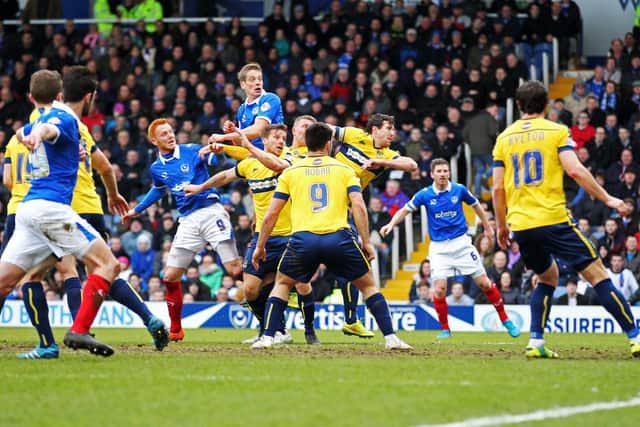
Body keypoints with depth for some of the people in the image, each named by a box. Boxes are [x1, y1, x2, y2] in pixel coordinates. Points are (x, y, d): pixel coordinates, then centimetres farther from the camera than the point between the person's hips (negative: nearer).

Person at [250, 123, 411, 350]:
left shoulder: (290, 172, 16)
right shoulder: (344, 169, 14)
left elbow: (271, 214, 14)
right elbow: (358, 206, 2)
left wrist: (260, 246, 22)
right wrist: (366, 242, 5)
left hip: (303, 238, 0)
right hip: (338, 237, 0)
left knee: (282, 283, 23)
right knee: (368, 284, 18)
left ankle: (267, 337, 8)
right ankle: (390, 338, 8)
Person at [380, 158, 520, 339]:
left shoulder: (459, 190, -3)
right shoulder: (424, 195, -5)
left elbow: (475, 205, 14)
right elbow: (404, 210, 2)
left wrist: (487, 227, 22)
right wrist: (391, 224, -14)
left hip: (461, 243, 0)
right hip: (439, 247, 0)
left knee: (484, 282, -1)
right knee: (439, 289, -13)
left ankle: (505, 320, 13)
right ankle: (445, 329, 5)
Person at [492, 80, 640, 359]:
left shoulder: (504, 138, 12)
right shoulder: (556, 131, 0)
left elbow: (498, 188, 10)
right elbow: (575, 170, -12)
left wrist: (502, 226, 20)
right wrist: (607, 199, -6)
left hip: (520, 225, 5)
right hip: (552, 220, -5)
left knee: (548, 278, 24)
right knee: (597, 274, -1)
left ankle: (535, 342, 9)